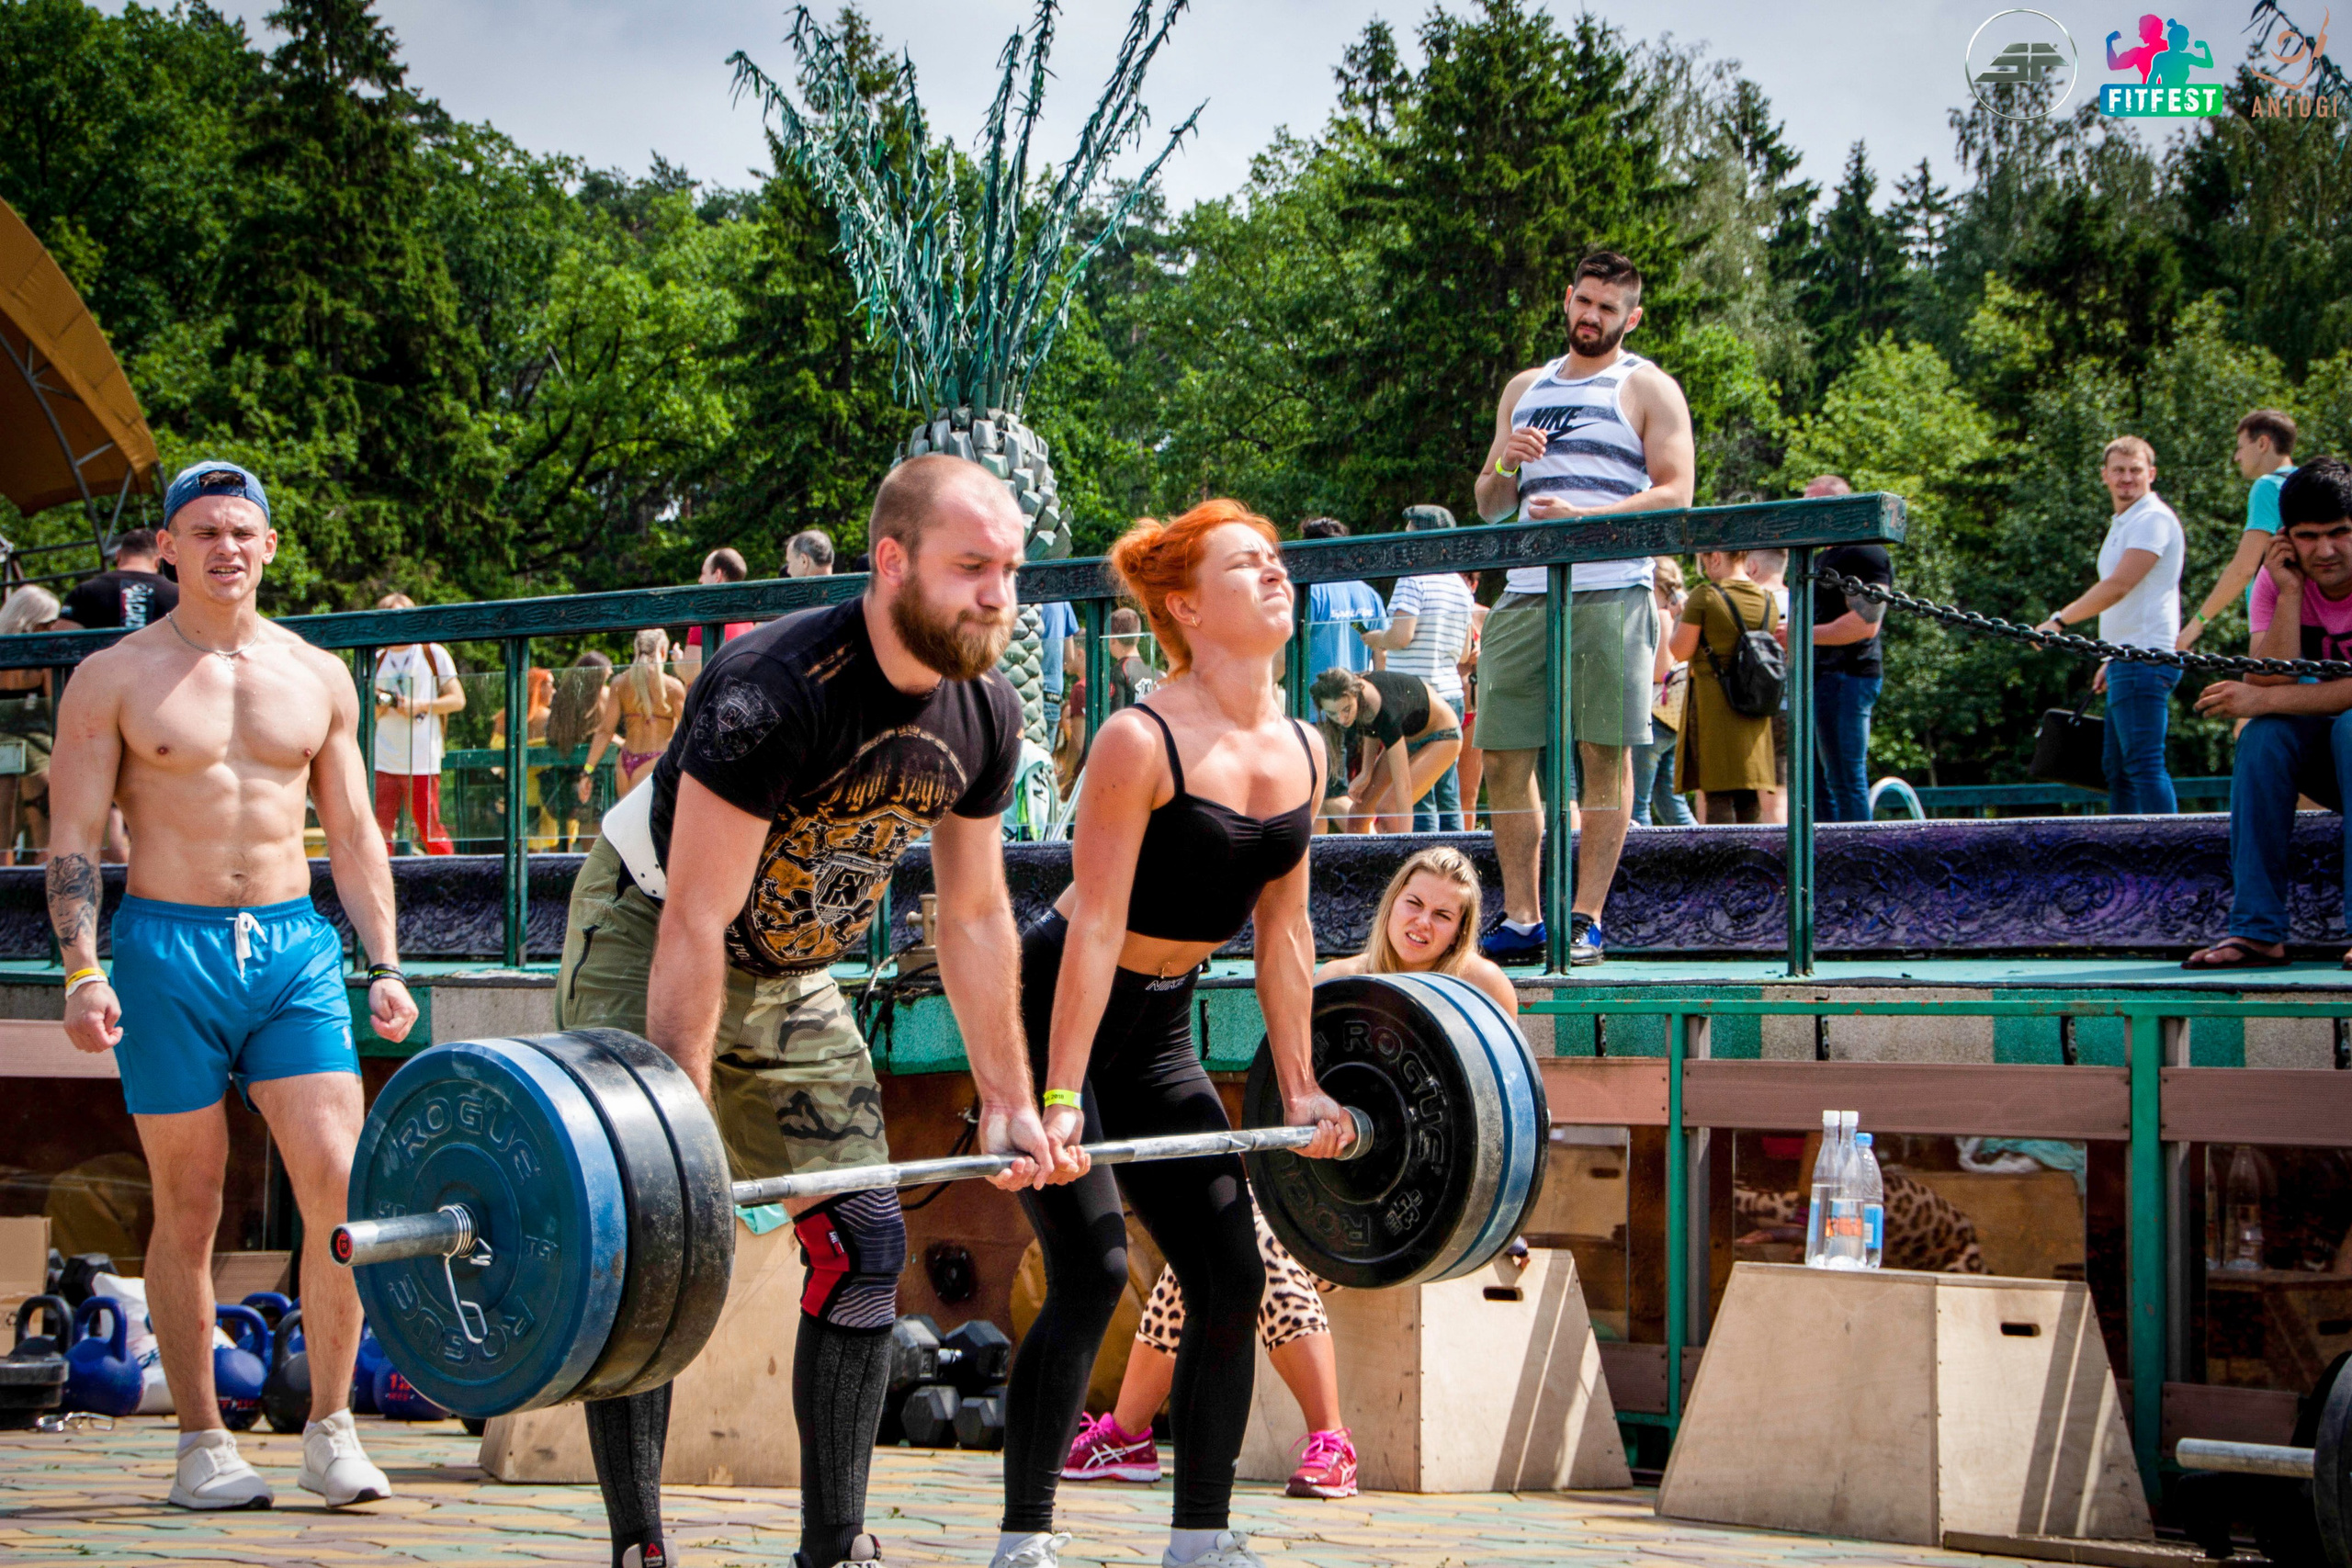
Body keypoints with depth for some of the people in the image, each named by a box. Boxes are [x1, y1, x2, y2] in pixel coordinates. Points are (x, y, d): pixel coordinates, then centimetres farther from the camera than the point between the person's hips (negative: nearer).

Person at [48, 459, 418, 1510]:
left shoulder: (317, 676, 12)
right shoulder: (114, 678, 2)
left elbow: (353, 834, 16)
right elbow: (72, 840, -1)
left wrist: (384, 964, 8)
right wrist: (82, 971, -12)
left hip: (296, 946, 3)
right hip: (167, 949, -3)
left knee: (342, 1183, -9)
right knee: (188, 1209, 1)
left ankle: (330, 1432, 3)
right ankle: (202, 1444, 12)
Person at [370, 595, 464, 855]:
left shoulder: (433, 654, 3)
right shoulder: (377, 660, 14)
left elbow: (457, 699, 0)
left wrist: (419, 706, -12)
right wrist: (379, 707, -6)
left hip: (423, 763, -4)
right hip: (383, 762, 4)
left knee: (431, 833, -3)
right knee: (379, 832, -3)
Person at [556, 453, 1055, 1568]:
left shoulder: (984, 715, -11)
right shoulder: (777, 691, -33)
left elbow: (976, 915, 2)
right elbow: (695, 923, -32)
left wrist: (1009, 1101, 2)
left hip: (792, 975, 7)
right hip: (646, 945, -7)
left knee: (865, 1246, 2)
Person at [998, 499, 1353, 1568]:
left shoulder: (1303, 752, 0)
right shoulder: (1141, 741, -21)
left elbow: (1282, 931, 8)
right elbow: (1095, 924, -23)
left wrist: (1299, 1087, 9)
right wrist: (1059, 1099, -26)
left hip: (1160, 1028, 7)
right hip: (1051, 1013, -7)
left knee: (1231, 1276, 2)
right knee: (1091, 1269, -15)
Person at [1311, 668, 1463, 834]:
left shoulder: (1385, 713, -41)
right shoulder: (1348, 692, -21)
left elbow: (1403, 786, -41)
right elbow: (1372, 732, 4)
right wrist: (1366, 773, -7)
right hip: (1407, 733, 8)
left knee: (1387, 807, -21)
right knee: (1362, 805, -2)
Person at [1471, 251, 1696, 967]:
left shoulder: (1648, 389, 7)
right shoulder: (1524, 389, 23)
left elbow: (1674, 493, -5)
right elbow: (1487, 506, 22)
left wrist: (1583, 517, -18)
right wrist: (1504, 463, -1)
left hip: (1610, 592, -5)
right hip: (1525, 592, 5)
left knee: (1605, 752, -7)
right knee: (1503, 755, 0)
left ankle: (1586, 919, -4)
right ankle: (1521, 919, 6)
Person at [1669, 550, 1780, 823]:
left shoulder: (1706, 596, -11)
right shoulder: (1768, 601, 7)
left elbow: (1681, 651, -9)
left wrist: (1679, 618, 9)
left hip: (1712, 703, -6)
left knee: (1717, 796, -4)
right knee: (1750, 800, 9)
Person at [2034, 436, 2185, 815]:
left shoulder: (2153, 519, -11)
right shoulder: (2123, 524, 22)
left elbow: (2119, 586, -21)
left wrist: (2059, 620, -20)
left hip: (2144, 657, -11)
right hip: (2129, 658, 11)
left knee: (2144, 763, -16)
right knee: (2118, 770, 12)